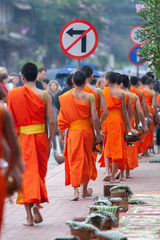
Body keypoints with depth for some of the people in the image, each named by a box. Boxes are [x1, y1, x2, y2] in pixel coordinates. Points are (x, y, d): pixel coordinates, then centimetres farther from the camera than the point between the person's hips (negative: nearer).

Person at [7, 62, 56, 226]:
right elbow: (52, 122, -5)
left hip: (21, 138, 0)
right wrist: (50, 140, 8)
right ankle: (37, 203, -5)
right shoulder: (44, 95, -4)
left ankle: (29, 215, -3)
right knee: (40, 172, 16)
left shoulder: (12, 94, -2)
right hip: (40, 136, 0)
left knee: (26, 173, 3)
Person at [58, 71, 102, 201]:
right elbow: (94, 118, -9)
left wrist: (61, 133, 13)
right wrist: (98, 134, 2)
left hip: (72, 132, 0)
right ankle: (85, 190, 25)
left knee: (74, 161, 2)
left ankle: (76, 191, -11)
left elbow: (62, 117, 0)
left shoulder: (66, 97, -4)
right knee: (86, 160, 15)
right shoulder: (90, 97, -8)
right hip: (86, 131, 0)